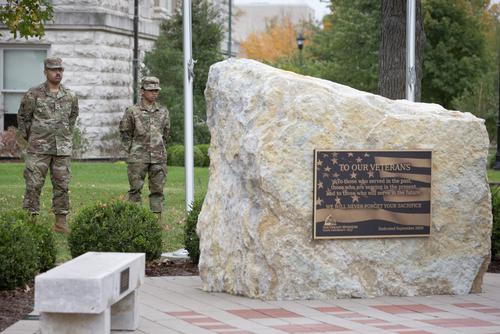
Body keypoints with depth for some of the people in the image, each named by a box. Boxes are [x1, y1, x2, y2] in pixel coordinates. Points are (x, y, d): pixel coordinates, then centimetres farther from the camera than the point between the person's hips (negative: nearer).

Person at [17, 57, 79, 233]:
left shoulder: (70, 96, 7)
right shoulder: (34, 94, -4)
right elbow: (23, 117, 5)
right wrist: (29, 137, 7)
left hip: (63, 149, 3)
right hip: (39, 148, -3)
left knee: (62, 185, 5)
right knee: (34, 184, -4)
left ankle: (61, 222, 10)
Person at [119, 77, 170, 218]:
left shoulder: (163, 112, 9)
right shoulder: (132, 111, -1)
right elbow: (125, 132, 5)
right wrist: (131, 151, 1)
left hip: (159, 158, 3)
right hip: (138, 158, -3)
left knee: (157, 189, 3)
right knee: (135, 189, -2)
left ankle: (157, 219, 6)